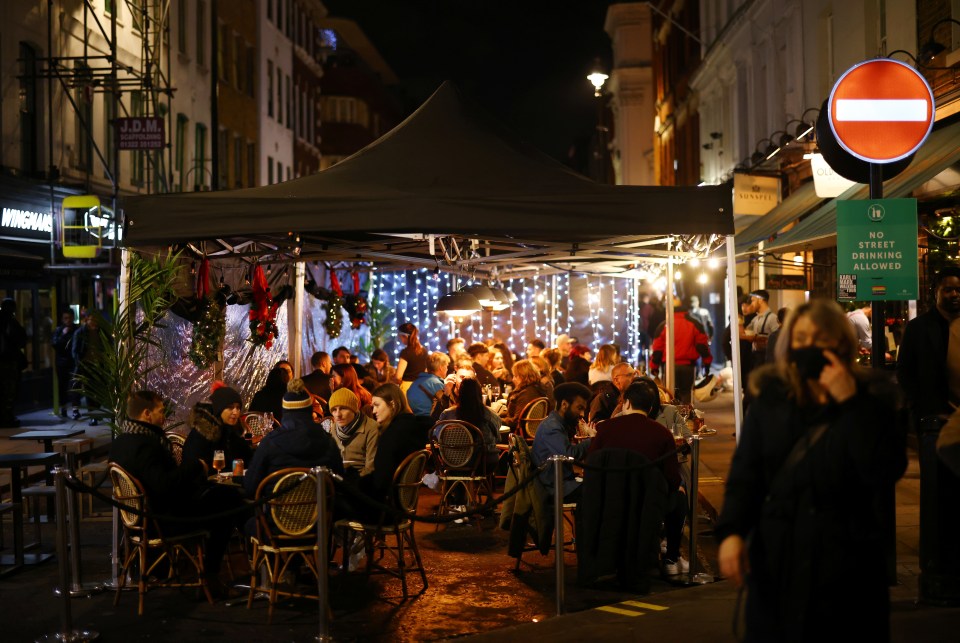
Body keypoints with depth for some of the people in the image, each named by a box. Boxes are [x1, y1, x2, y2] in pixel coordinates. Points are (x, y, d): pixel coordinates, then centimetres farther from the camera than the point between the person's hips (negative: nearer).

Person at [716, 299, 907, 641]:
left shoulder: (871, 396, -1)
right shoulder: (771, 397, 4)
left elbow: (887, 469, -15)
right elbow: (745, 472, 1)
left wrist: (851, 402, -17)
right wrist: (731, 531, -13)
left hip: (847, 559, -1)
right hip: (776, 556, 2)